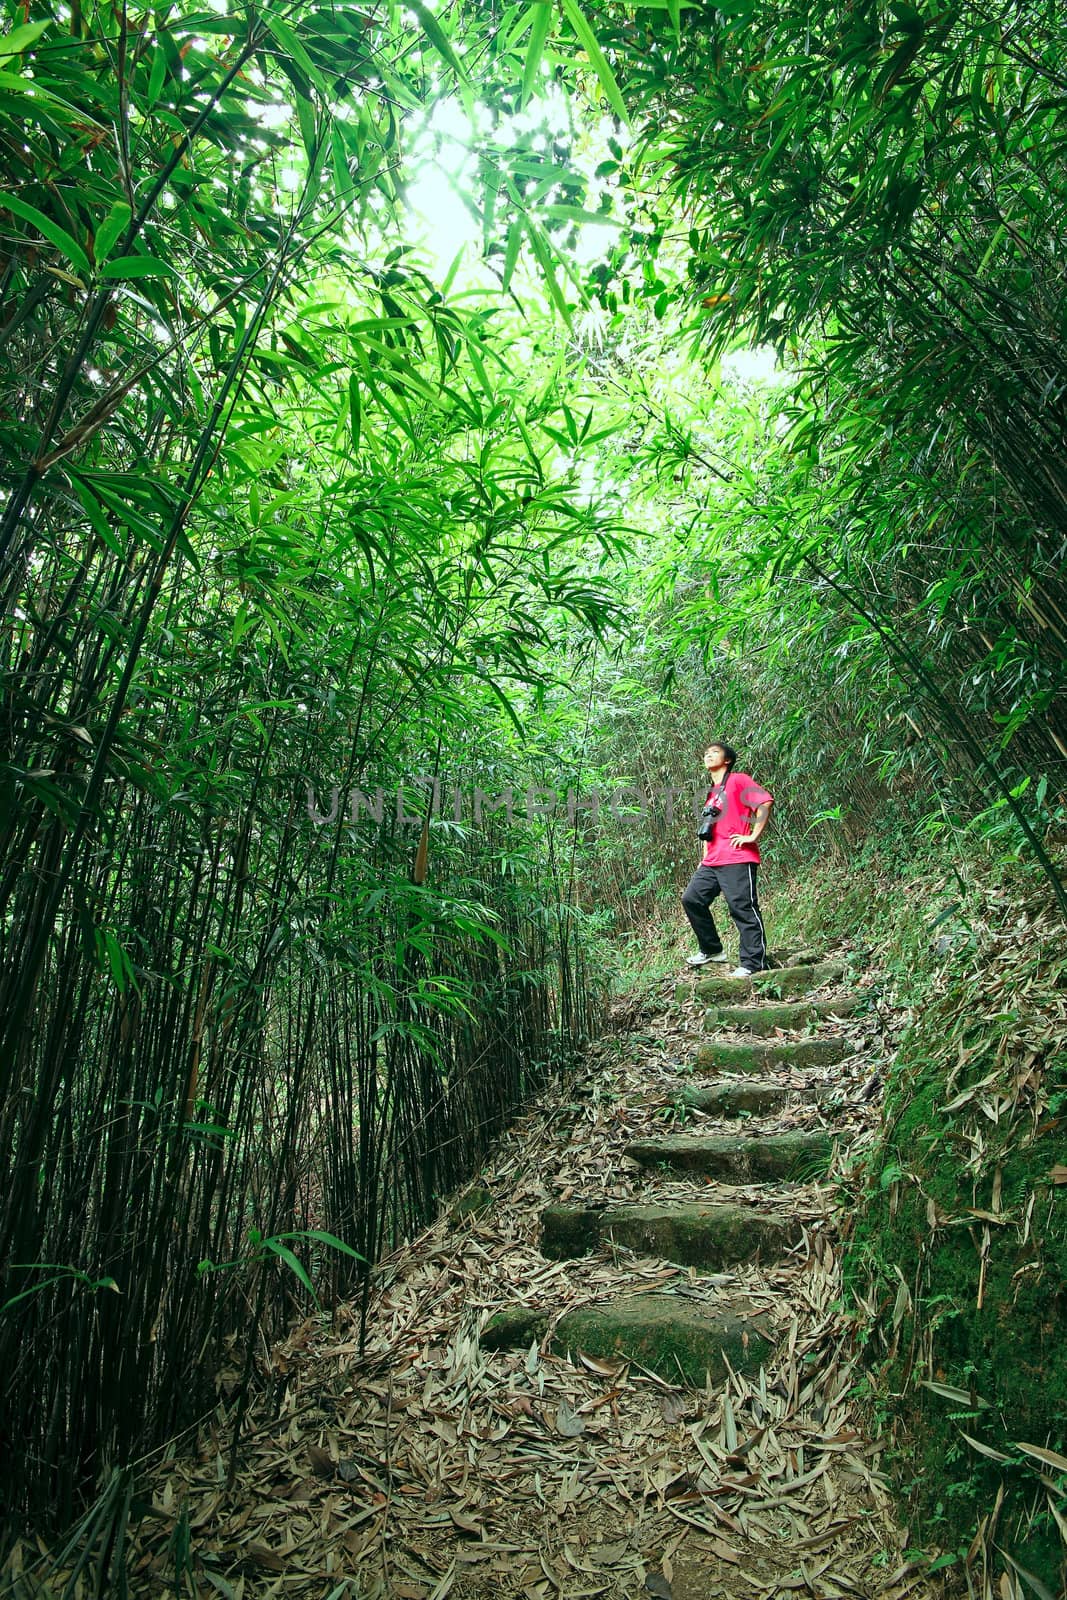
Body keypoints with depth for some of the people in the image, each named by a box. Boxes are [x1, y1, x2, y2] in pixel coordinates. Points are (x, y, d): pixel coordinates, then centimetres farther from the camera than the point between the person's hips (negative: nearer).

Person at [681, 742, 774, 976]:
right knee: (691, 898, 5)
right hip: (712, 862, 9)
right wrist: (704, 859, 22)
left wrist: (753, 836, -16)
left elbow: (765, 802, -14)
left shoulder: (738, 780, -1)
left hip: (736, 859, -9)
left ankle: (753, 963, 0)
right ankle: (712, 949, 18)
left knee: (743, 909, -7)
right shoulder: (711, 793, 23)